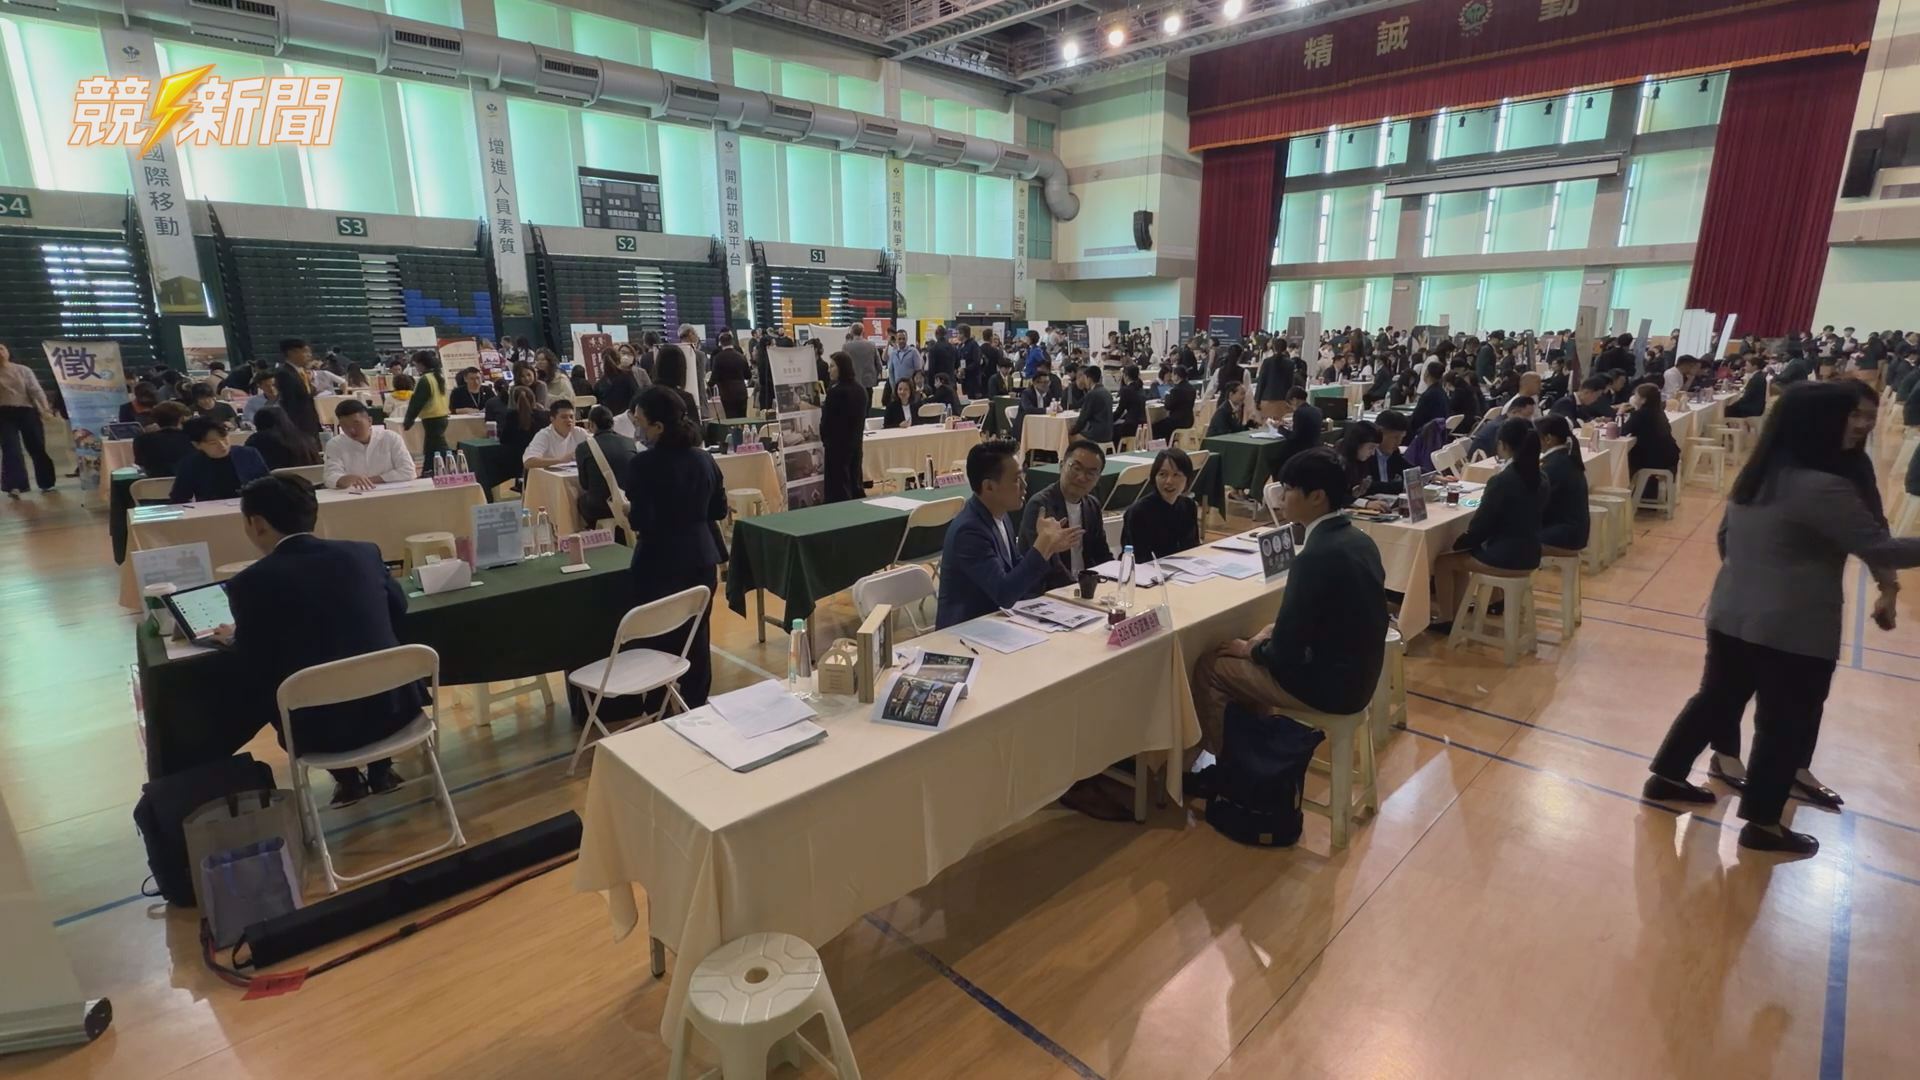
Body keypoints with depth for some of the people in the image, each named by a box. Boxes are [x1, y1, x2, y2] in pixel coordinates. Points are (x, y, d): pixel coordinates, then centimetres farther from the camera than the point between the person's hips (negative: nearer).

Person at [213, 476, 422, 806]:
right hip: (394, 706, 3)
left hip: (320, 728, -2)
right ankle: (380, 770, 36)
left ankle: (347, 778, 31)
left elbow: (255, 668, 0)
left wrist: (235, 639, 21)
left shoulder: (250, 582, -9)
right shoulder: (365, 552, 0)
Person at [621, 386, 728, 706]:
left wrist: (624, 510, 0)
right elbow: (719, 511, 9)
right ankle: (695, 708, 27)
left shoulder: (644, 465, -17)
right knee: (697, 638, 15)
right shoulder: (705, 459, 1)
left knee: (661, 643, 8)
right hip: (701, 560, 6)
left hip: (661, 566, -6)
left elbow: (642, 523, -19)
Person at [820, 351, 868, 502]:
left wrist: (824, 440, 0)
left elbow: (827, 421, -13)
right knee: (855, 484, 12)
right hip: (855, 443, 7)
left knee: (838, 489, -1)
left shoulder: (835, 392, -17)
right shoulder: (861, 390, 5)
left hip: (837, 445, -7)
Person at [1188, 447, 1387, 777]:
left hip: (1330, 684, -9)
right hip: (1354, 673, 9)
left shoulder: (1314, 557, -27)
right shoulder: (1358, 540, 1)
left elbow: (1285, 654, -21)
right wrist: (1275, 630, 7)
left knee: (1210, 666, 5)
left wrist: (1249, 649, -3)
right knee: (1256, 655, 26)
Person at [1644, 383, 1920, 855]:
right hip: (1792, 629, -7)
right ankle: (1762, 822, 19)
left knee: (1716, 698, 19)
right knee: (1783, 723, 7)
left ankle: (1667, 776, 27)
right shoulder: (1823, 488, -20)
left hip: (1731, 615, 7)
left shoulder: (1756, 475, 6)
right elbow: (1880, 549, -17)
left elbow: (1724, 537, 16)